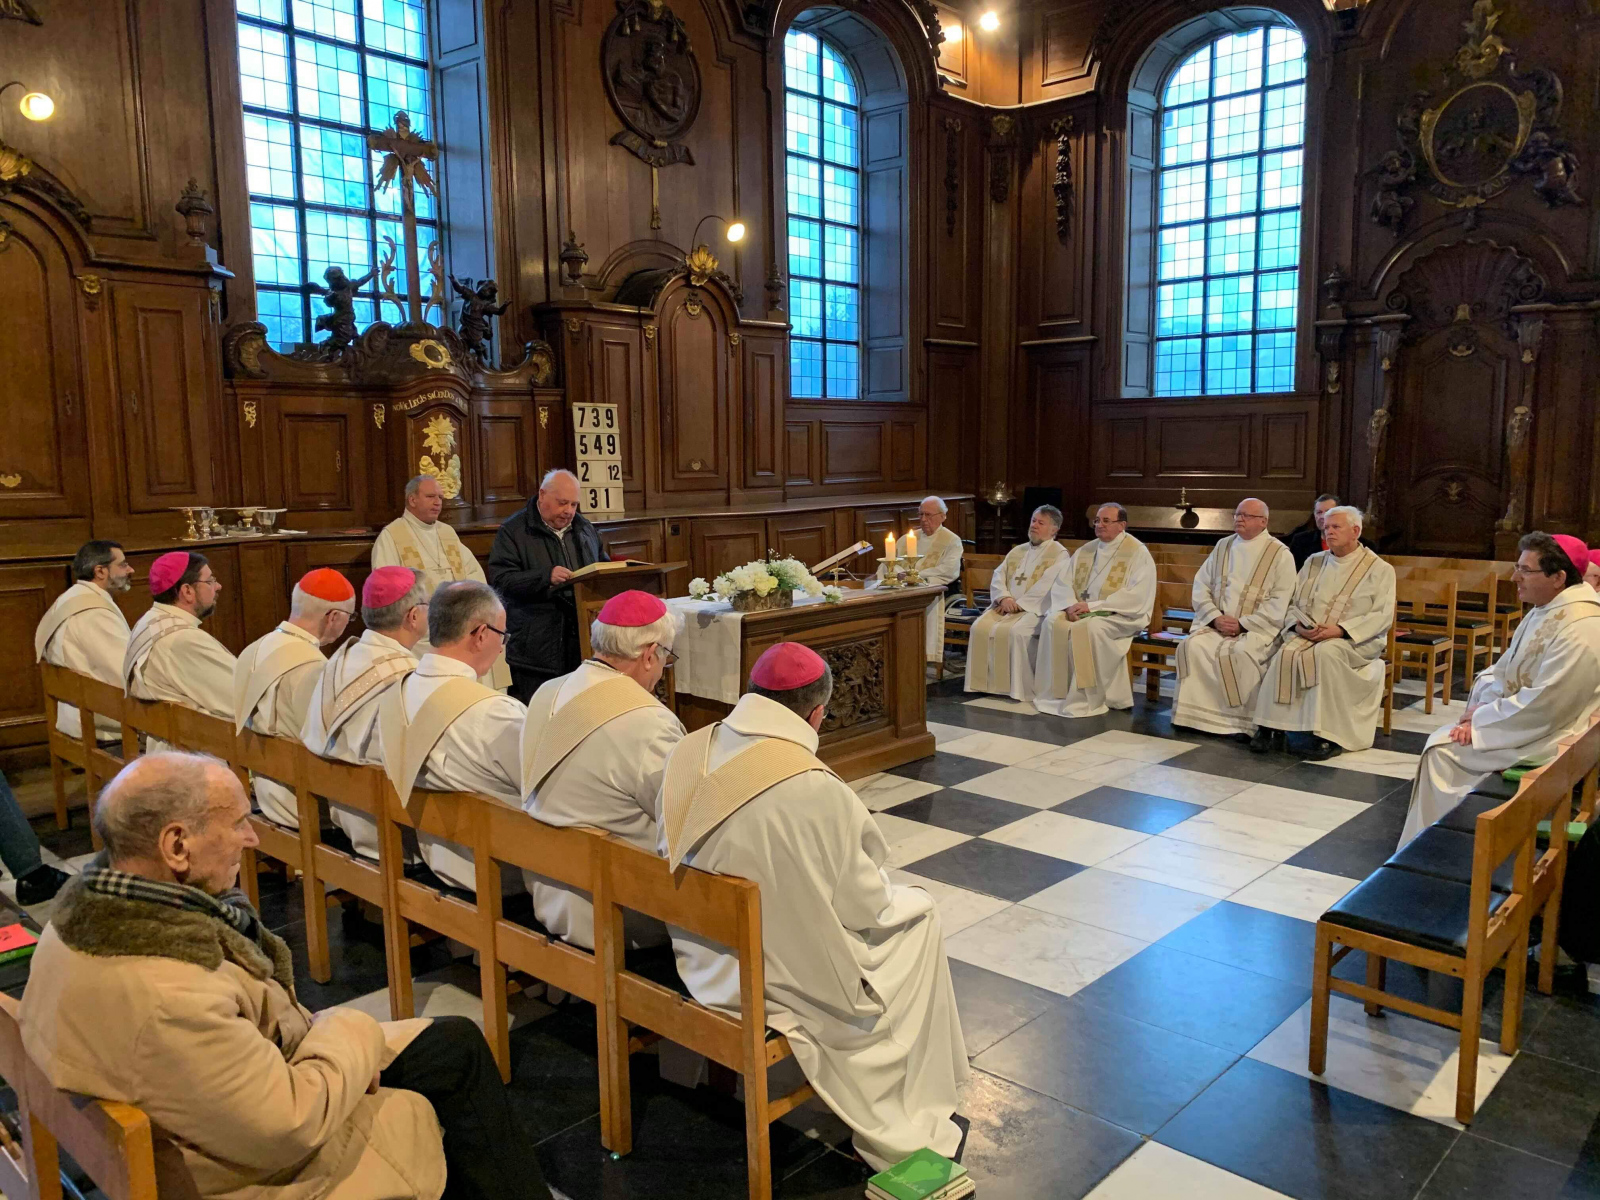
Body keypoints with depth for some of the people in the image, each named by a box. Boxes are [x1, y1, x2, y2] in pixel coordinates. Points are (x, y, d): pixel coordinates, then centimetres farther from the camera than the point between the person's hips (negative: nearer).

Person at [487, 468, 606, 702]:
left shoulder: (586, 528, 17)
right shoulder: (513, 531, -2)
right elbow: (500, 580, -12)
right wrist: (546, 577, -25)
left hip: (582, 643, 5)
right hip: (536, 646, -5)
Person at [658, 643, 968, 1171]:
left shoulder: (688, 752, -8)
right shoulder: (814, 788, -27)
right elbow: (866, 907, -16)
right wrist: (886, 890, 8)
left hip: (702, 964, 7)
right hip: (778, 982, -7)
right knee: (918, 912, 16)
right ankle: (911, 1130, 27)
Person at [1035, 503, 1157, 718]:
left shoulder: (1137, 553, -6)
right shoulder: (1085, 550, 13)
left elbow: (1137, 596, -18)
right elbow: (1062, 582, 9)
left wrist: (1093, 605, -22)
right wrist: (1070, 604, -13)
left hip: (1120, 616, -6)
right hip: (1082, 610, 6)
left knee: (1090, 628, -35)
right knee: (1053, 622, -22)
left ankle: (1085, 699, -27)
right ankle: (1057, 693, -19)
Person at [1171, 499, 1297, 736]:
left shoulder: (1280, 554, -1)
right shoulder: (1223, 546, 14)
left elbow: (1279, 602, -9)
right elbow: (1201, 586, 10)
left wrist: (1243, 624, -16)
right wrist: (1215, 617, -6)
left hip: (1257, 628, -4)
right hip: (1216, 623, 5)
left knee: (1241, 653, -34)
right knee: (1193, 646, -24)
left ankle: (1243, 722, -21)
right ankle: (1196, 715, -17)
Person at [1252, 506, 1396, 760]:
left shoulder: (1379, 569, 3)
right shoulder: (1314, 562, 17)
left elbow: (1382, 616, -6)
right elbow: (1293, 603, 16)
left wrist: (1341, 630, -19)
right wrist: (1297, 625, -7)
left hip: (1355, 641, -3)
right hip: (1307, 635, 4)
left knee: (1325, 653, -37)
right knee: (1287, 652, -30)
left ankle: (1328, 735, -33)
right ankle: (1272, 727, -29)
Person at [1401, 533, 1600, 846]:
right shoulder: (1544, 611, 7)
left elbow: (1543, 706, -27)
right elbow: (1504, 670, 11)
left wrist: (1480, 717, -15)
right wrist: (1481, 709, -7)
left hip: (1549, 738, -9)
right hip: (1526, 719, 9)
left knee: (1443, 750, -10)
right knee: (1441, 740, 3)